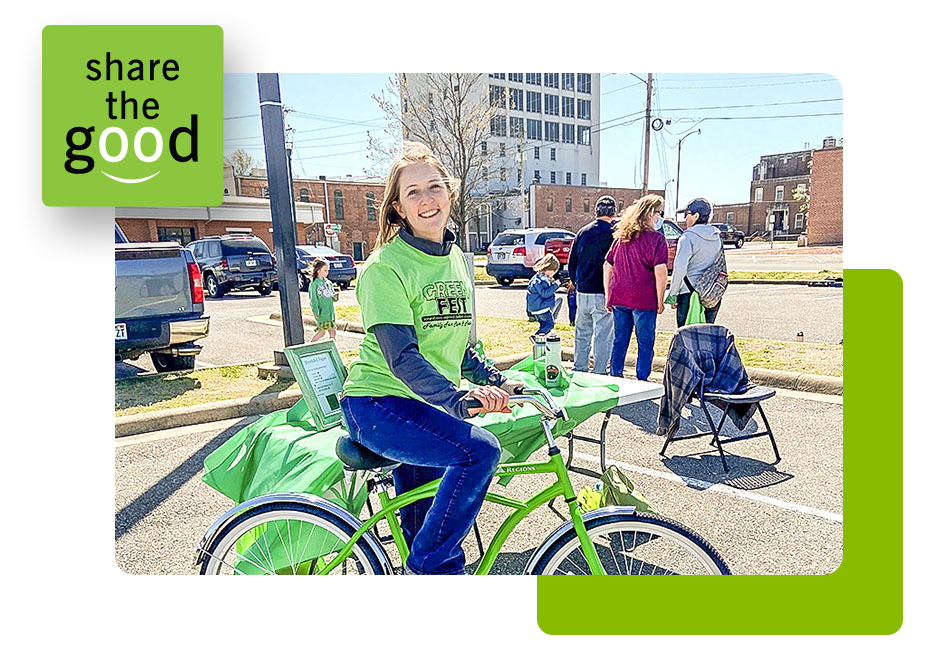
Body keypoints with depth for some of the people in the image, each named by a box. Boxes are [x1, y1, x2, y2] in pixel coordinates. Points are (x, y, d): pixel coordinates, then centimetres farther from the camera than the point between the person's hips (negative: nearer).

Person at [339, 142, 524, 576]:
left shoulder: (456, 259, 9)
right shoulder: (385, 267, -15)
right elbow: (401, 356, -25)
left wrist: (494, 381, 4)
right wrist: (459, 399, -38)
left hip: (426, 405, 7)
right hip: (378, 405, -7)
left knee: (424, 526, 13)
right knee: (480, 450, -27)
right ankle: (430, 565, -9)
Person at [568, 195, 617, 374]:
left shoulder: (583, 231, 7)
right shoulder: (614, 232, -8)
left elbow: (571, 264, 12)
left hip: (582, 292, 5)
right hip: (603, 294, -5)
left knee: (582, 334, 16)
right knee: (603, 336, 2)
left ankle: (578, 371, 24)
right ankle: (599, 373, 5)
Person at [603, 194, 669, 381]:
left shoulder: (621, 237, 12)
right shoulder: (656, 238, -7)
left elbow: (607, 266, 14)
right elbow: (660, 272, -15)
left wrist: (608, 297, 17)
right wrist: (660, 302, -8)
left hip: (618, 298, 6)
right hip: (643, 300, -6)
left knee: (619, 341, 15)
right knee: (645, 343, 6)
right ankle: (642, 381, 10)